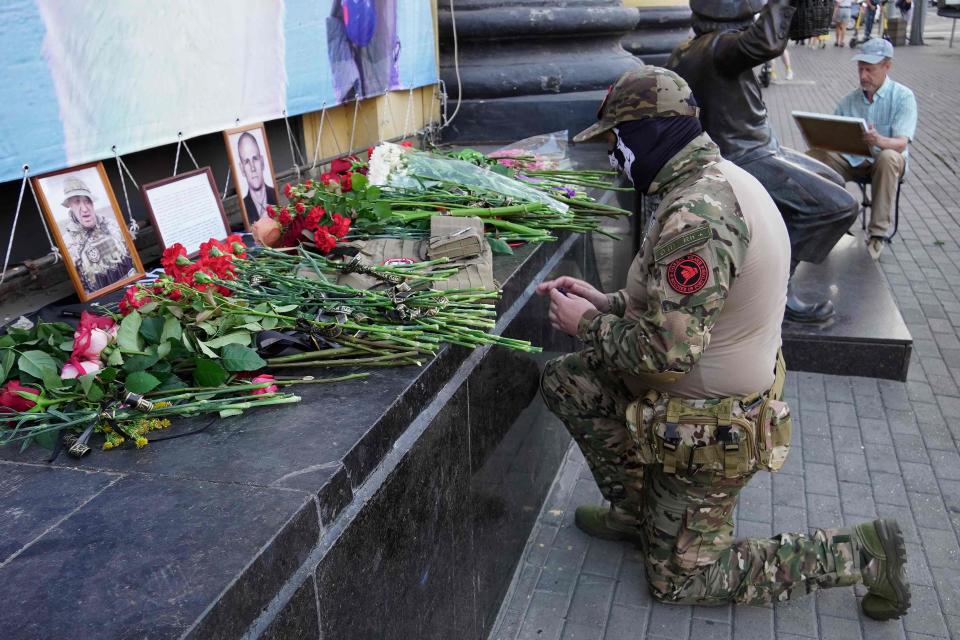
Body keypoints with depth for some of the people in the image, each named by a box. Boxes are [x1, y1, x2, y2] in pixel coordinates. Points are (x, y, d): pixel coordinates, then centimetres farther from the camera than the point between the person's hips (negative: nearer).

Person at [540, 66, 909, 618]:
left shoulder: (695, 216, -31)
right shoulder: (722, 178, 2)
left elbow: (666, 354, -31)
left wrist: (587, 323, -14)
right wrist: (603, 301, 6)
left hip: (708, 426, -9)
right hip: (726, 385, 9)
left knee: (680, 579, 9)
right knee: (565, 380, 10)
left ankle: (863, 552, 12)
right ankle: (637, 512, 21)